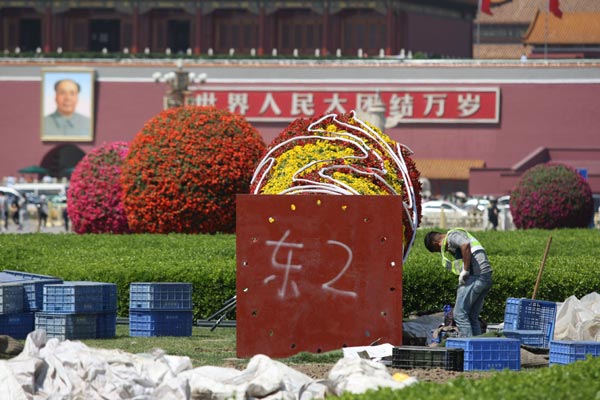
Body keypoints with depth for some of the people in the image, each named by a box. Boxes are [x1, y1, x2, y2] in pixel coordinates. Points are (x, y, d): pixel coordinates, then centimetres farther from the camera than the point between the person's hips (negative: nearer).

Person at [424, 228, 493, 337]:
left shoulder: (452, 235, -2)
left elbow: (465, 245, -22)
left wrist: (465, 270, -18)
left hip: (475, 275, -10)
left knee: (460, 314, -5)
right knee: (472, 317, 13)